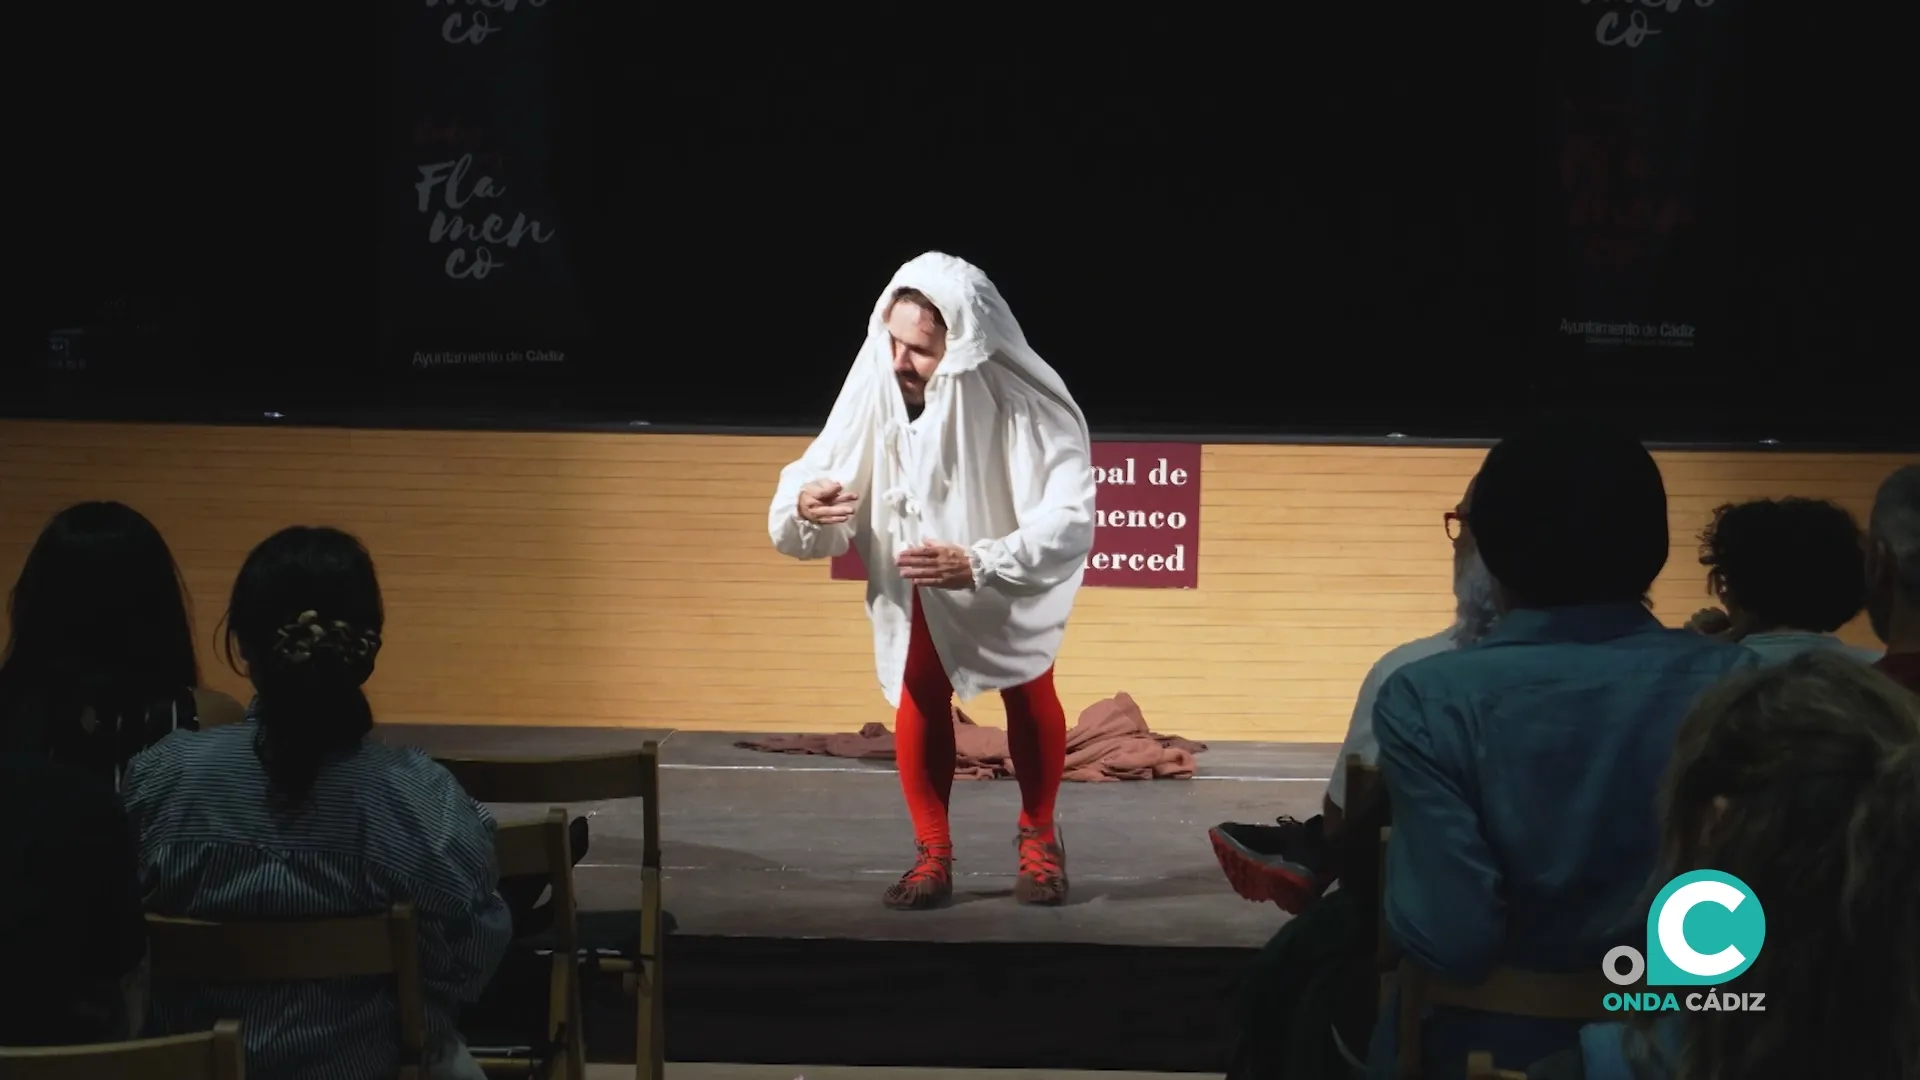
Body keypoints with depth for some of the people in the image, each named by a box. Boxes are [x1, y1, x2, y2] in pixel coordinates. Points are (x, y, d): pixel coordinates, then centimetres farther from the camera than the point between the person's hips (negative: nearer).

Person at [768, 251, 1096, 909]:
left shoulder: (1021, 411, -41)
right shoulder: (877, 391, -33)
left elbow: (1070, 522, -47)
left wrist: (977, 566, -57)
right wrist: (804, 507, -51)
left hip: (1009, 567, -2)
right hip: (915, 571, 2)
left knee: (1028, 690, 10)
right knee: (920, 694, 0)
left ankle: (1038, 838, 31)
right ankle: (932, 854, 15)